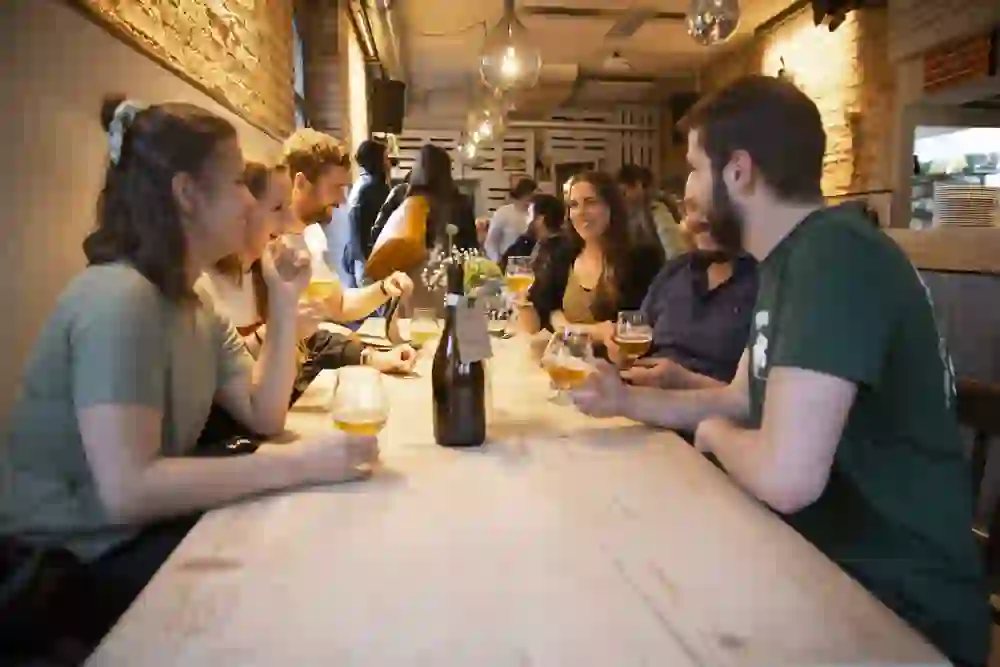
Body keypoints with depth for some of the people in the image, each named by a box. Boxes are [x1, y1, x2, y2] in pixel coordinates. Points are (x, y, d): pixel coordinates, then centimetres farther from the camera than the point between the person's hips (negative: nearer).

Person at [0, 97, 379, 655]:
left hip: (146, 525, 8)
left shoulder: (193, 301, 6)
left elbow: (265, 415, 2)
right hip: (75, 566, -8)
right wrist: (296, 462, -33)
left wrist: (285, 304, -6)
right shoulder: (120, 298, -25)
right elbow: (127, 489, -33)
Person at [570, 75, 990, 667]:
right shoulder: (789, 259, 7)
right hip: (828, 552, 8)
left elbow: (784, 476, -33)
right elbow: (742, 400, 15)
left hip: (898, 602, -8)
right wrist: (629, 400, 2)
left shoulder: (835, 254, -26)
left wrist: (714, 434, -11)